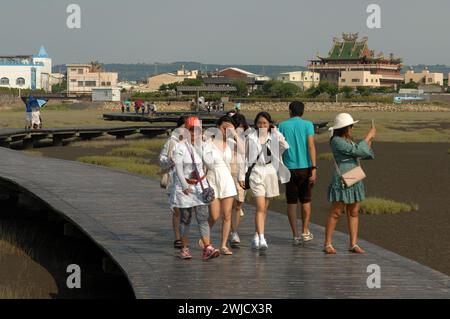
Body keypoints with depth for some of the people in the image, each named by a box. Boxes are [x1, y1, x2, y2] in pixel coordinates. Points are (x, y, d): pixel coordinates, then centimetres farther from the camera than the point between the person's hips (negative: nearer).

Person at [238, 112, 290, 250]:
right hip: (257, 172, -3)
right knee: (260, 207, -14)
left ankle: (256, 236, 23)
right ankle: (261, 239, -20)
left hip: (270, 172, 3)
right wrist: (241, 175, 3)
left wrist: (276, 132, -11)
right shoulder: (251, 137, 2)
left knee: (264, 208, 10)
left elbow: (285, 146, -13)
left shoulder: (274, 136, 5)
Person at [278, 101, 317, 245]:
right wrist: (314, 168, -13)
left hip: (290, 167, 0)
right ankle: (305, 232, 15)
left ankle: (295, 235, 0)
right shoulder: (308, 125, -1)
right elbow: (311, 146, -11)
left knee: (292, 202, 4)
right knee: (305, 201, 15)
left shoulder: (282, 126, 2)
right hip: (305, 167, 0)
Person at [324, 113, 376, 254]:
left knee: (353, 213, 6)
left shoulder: (349, 141, 14)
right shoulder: (337, 141, -13)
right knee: (336, 213, -4)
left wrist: (369, 141, 2)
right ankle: (328, 244, 1)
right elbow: (356, 151, -19)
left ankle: (353, 244, 8)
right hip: (342, 181, -8)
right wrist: (368, 136, -11)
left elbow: (366, 155, 15)